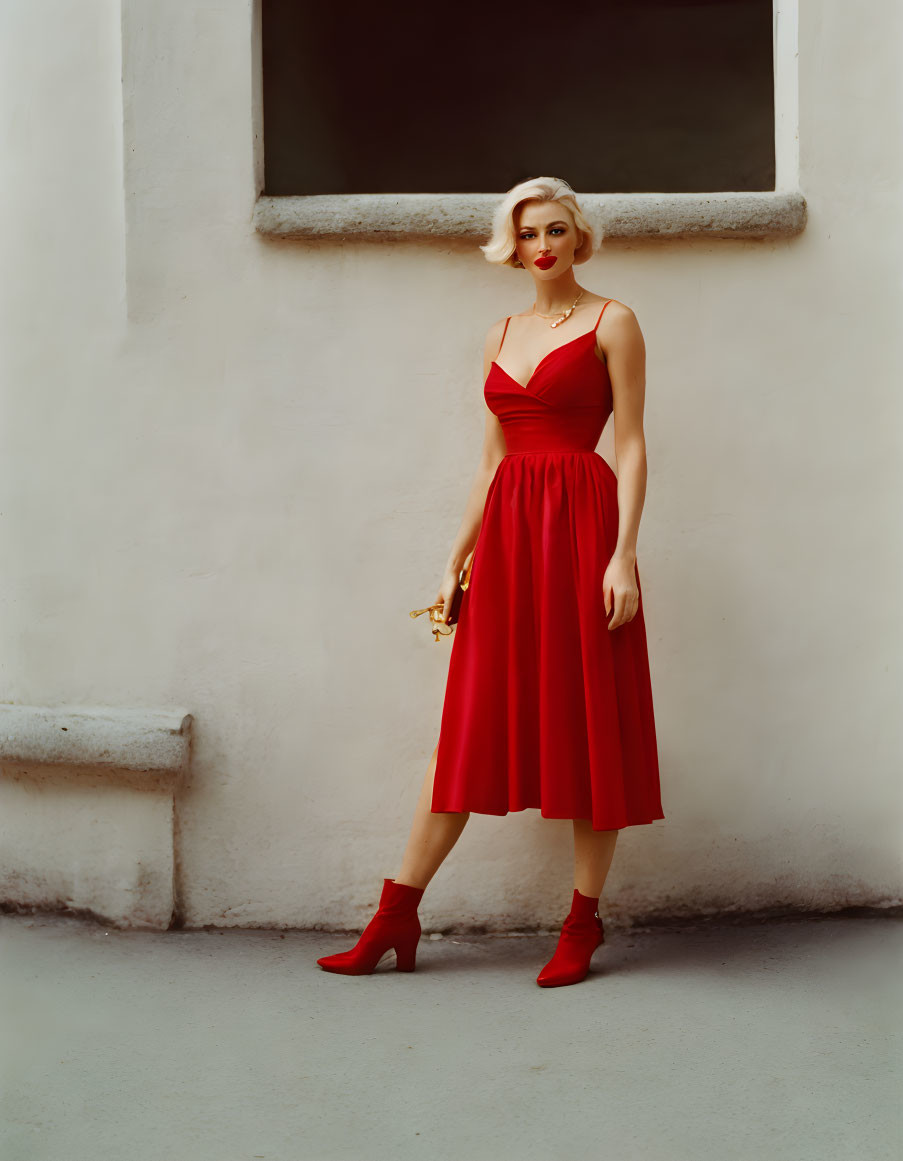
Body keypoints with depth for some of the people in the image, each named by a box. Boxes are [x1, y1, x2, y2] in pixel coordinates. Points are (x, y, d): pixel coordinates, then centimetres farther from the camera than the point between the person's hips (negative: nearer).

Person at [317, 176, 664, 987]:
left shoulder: (611, 323, 2)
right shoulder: (502, 336, 17)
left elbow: (631, 446, -5)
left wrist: (623, 555, -14)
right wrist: (456, 561, 13)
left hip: (581, 523, -5)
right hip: (506, 532, 5)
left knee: (589, 722, 0)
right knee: (468, 723, 5)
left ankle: (583, 926, 10)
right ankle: (396, 920, 9)